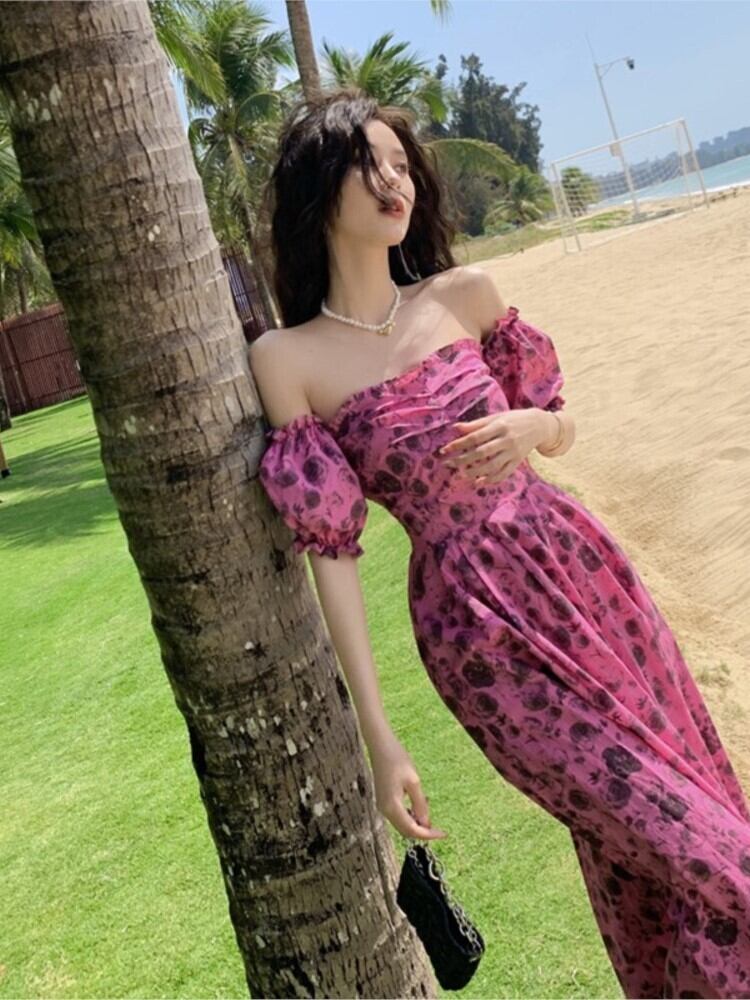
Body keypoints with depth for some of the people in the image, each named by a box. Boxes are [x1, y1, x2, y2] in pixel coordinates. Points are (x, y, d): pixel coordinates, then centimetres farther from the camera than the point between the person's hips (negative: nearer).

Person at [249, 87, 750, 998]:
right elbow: (333, 552, -10)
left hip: (578, 572, 5)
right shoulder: (287, 358, -8)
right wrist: (378, 736, -11)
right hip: (476, 624, -4)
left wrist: (530, 425, -12)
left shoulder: (466, 294, 2)